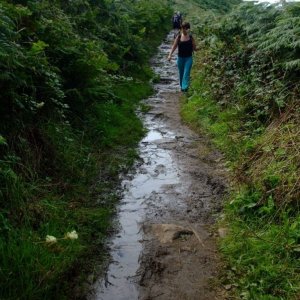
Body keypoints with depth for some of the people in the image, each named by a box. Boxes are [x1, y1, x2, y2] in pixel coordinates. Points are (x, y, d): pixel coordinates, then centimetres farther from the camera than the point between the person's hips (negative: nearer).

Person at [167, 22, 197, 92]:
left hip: (188, 58, -2)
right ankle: (182, 86, 27)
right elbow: (174, 46, -3)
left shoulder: (191, 37, -1)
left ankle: (185, 87, -20)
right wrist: (170, 55, -15)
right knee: (181, 73, 12)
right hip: (180, 58, 2)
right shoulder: (179, 37, 0)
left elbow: (194, 48, 5)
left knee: (186, 73, -12)